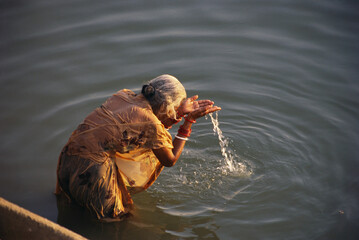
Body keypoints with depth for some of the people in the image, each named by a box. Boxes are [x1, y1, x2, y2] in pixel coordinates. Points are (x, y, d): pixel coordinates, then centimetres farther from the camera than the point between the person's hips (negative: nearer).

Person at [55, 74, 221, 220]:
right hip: (90, 172, -6)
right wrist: (188, 122, 5)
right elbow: (170, 160, 3)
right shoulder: (150, 122, -13)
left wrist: (182, 111, 18)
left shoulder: (123, 96, 7)